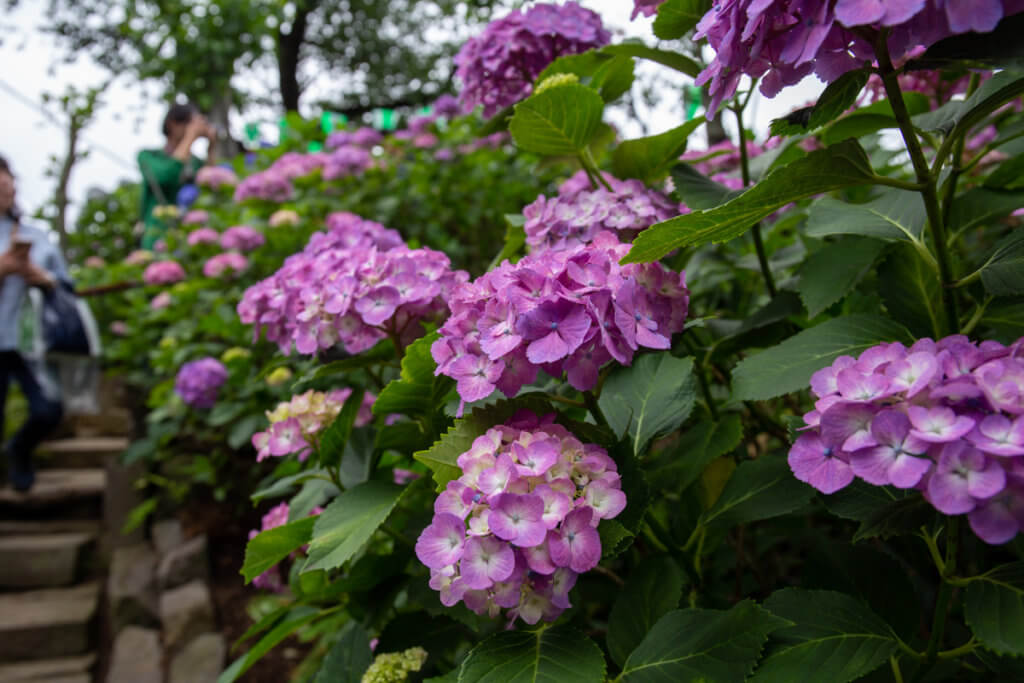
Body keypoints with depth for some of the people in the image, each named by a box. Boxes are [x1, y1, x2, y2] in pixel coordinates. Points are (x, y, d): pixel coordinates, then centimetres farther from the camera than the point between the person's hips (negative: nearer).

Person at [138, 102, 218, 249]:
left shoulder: (197, 163, 15)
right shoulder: (147, 156, 4)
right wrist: (191, 136, -9)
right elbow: (167, 176, -17)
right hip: (160, 238, -4)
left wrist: (212, 147, 0)